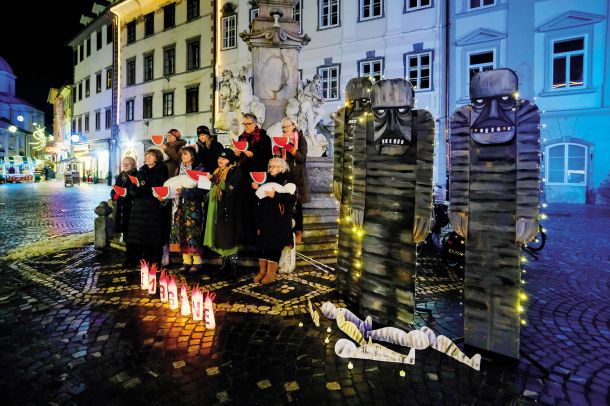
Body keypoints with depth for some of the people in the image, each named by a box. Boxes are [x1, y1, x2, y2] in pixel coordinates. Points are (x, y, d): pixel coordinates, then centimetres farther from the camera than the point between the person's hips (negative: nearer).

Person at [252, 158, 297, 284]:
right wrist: (257, 189, 8)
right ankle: (262, 270, 13)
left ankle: (271, 272, 0)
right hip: (265, 218, 7)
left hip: (279, 220, -6)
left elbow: (292, 199, -16)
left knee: (274, 244, -6)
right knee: (262, 243, 4)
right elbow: (262, 198, 25)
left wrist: (275, 196, -20)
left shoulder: (287, 182, -2)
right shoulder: (268, 181, 19)